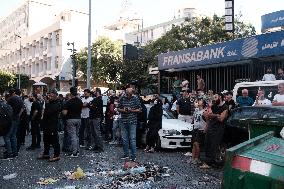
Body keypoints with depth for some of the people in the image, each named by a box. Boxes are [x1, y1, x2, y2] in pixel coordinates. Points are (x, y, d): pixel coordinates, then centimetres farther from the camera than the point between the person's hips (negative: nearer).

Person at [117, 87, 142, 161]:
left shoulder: (135, 99, -1)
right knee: (124, 139, 9)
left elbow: (139, 110, 0)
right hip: (124, 121, 3)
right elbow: (118, 108, 9)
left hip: (132, 122, -3)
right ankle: (126, 154, 22)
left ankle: (133, 156, 3)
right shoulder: (122, 98, 4)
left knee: (132, 139, -4)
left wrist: (131, 110, -14)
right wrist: (123, 110, -12)